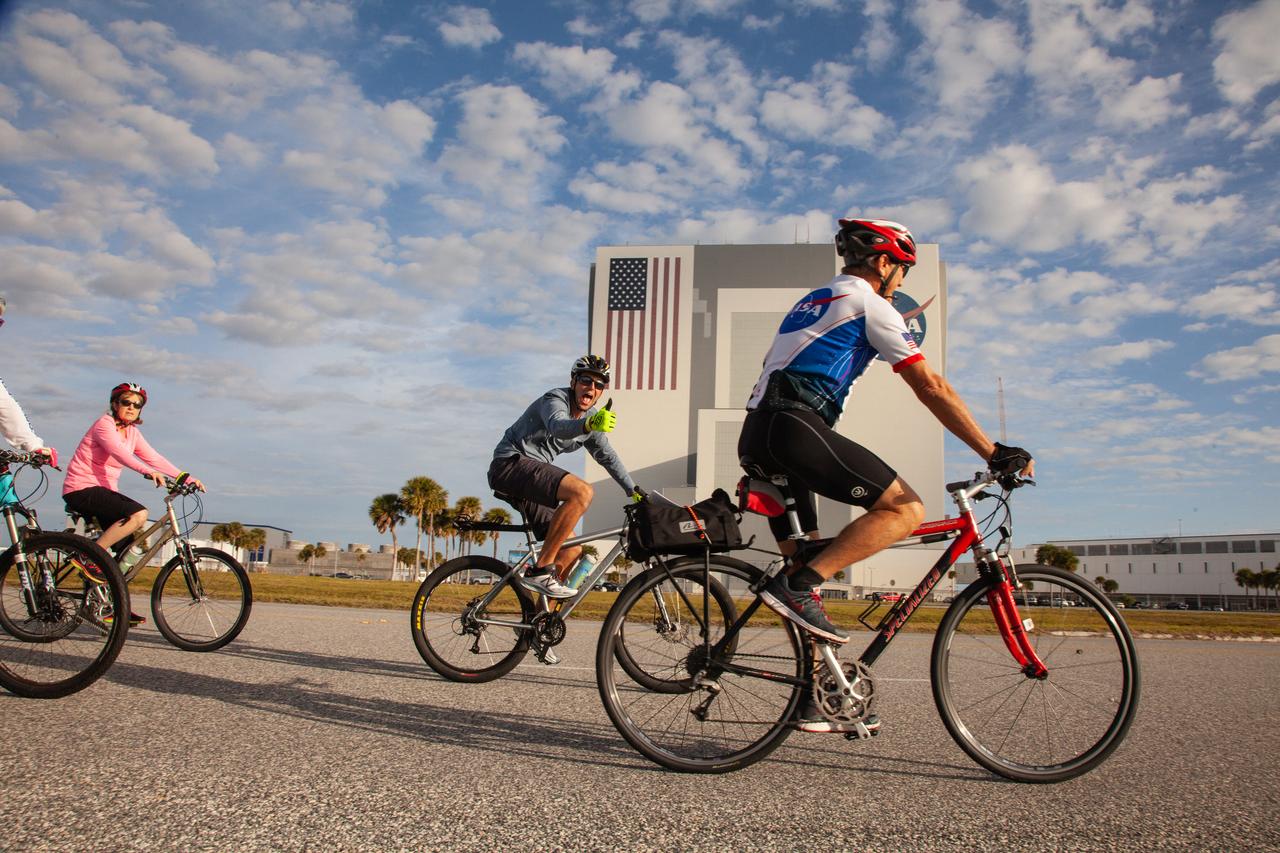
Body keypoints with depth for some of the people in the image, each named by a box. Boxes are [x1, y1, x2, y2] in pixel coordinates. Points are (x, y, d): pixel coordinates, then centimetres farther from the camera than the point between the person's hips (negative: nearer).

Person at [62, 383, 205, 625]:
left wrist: (187, 478, -7)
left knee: (128, 547, 2)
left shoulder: (132, 433, 12)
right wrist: (148, 471, -47)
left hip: (103, 491, 9)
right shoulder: (104, 424, -12)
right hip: (82, 489, -9)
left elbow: (153, 457, 4)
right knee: (138, 514, -29)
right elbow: (119, 452, -30)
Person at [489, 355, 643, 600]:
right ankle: (541, 570, -27)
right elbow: (558, 426, -36)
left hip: (530, 477, 9)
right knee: (582, 491, -31)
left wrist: (634, 490, 24)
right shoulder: (555, 399, -12)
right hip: (511, 463, -9)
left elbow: (608, 457, 26)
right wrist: (589, 424, -56)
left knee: (572, 551, 6)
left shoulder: (593, 418, 13)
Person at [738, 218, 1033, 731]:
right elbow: (931, 387, -3)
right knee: (906, 508, -10)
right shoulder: (868, 303, 3)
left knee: (807, 564, 15)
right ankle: (796, 586, -17)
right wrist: (995, 453, 0)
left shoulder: (813, 301, 30)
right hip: (795, 426, -10)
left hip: (757, 435, 10)